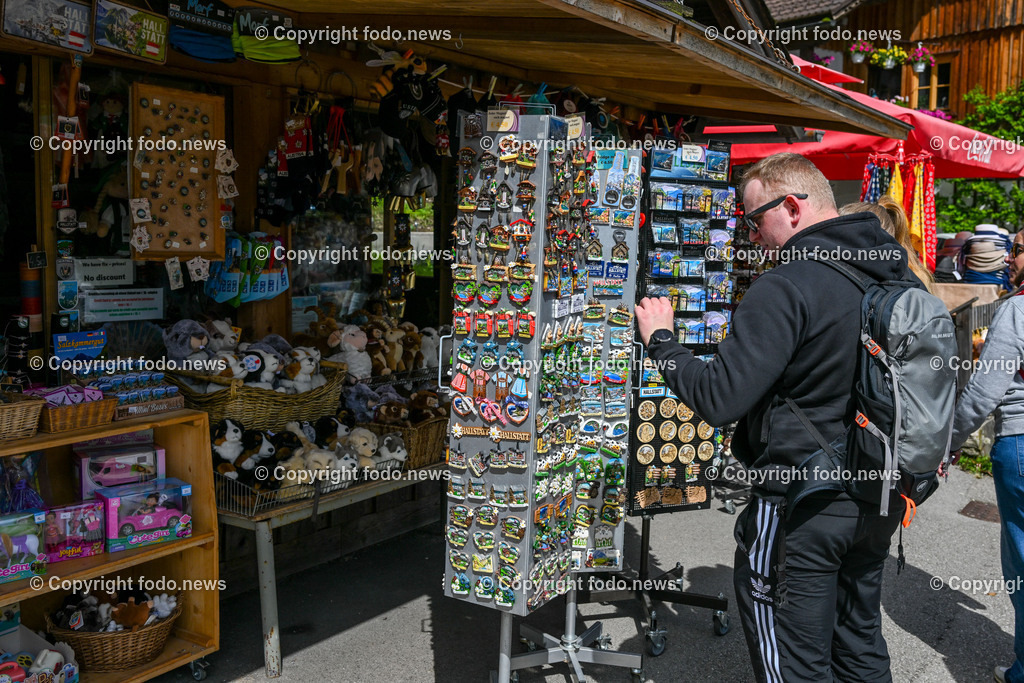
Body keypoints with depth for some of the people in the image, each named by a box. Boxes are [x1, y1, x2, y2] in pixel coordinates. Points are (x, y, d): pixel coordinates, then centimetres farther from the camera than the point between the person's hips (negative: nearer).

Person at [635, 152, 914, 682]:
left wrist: (660, 340, -12)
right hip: (880, 497, 8)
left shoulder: (786, 287, -22)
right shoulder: (899, 275, 4)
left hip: (804, 507, -8)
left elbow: (718, 400, -25)